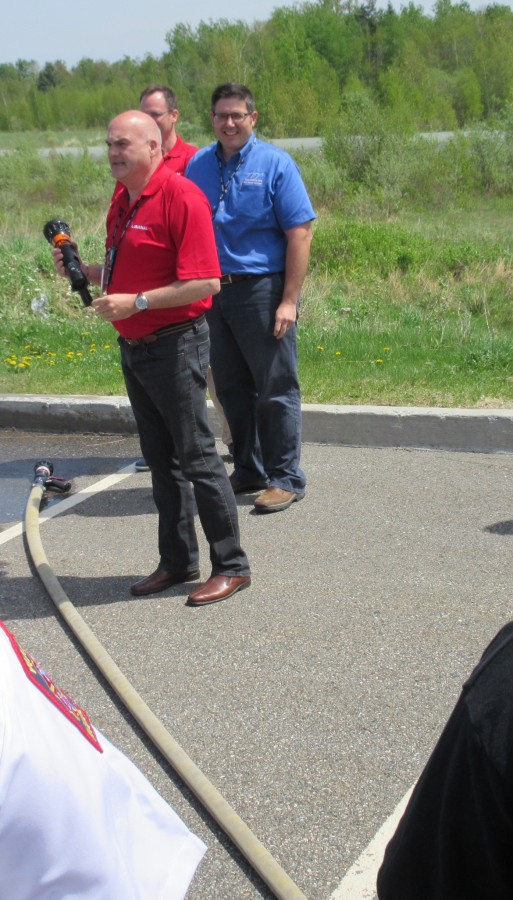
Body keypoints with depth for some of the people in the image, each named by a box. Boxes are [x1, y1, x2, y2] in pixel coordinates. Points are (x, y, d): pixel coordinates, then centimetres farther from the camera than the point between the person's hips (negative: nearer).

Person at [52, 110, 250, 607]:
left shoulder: (181, 197, -15)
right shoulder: (122, 200, 13)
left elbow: (206, 282, -22)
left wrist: (136, 302, -23)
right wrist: (83, 270, 4)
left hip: (174, 346, -9)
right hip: (133, 348, 9)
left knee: (196, 458, -3)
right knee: (160, 459, 14)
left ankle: (231, 566, 7)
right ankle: (177, 561, 24)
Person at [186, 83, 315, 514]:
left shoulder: (274, 164, -5)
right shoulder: (198, 165, 9)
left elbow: (300, 233, -10)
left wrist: (289, 300, -16)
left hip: (262, 289, -5)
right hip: (213, 292, 5)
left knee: (276, 389, 0)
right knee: (231, 388, 13)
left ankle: (285, 478, 9)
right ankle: (248, 470, 27)